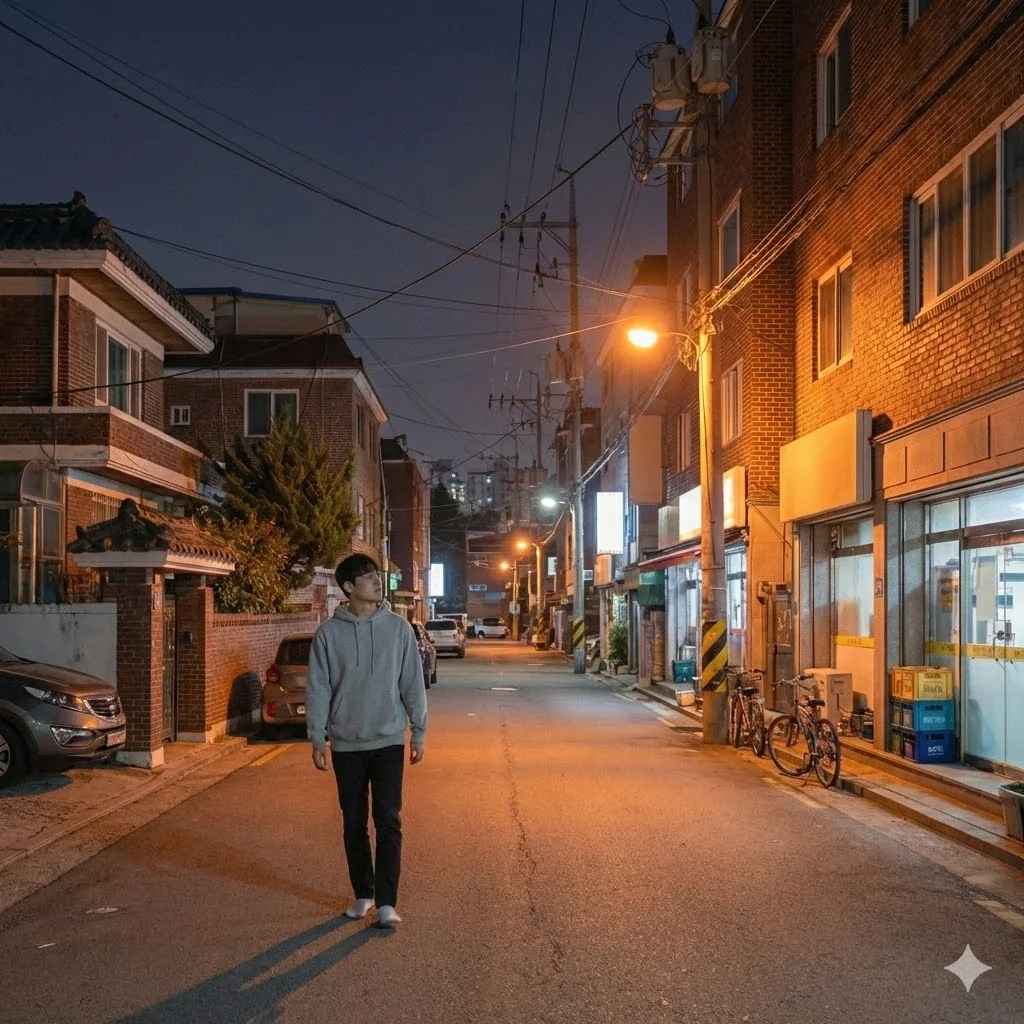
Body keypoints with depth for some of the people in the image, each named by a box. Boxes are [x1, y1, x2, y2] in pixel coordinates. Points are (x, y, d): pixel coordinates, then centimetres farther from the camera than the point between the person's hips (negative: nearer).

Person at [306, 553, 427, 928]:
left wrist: (419, 732, 1)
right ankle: (363, 894, 23)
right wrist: (317, 738, -3)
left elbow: (413, 683, 2)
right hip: (346, 744, 1)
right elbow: (318, 689, 0)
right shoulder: (329, 633, -3)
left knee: (389, 820, -4)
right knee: (354, 823, 9)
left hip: (388, 741, -1)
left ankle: (386, 902, -1)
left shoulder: (398, 628, -2)